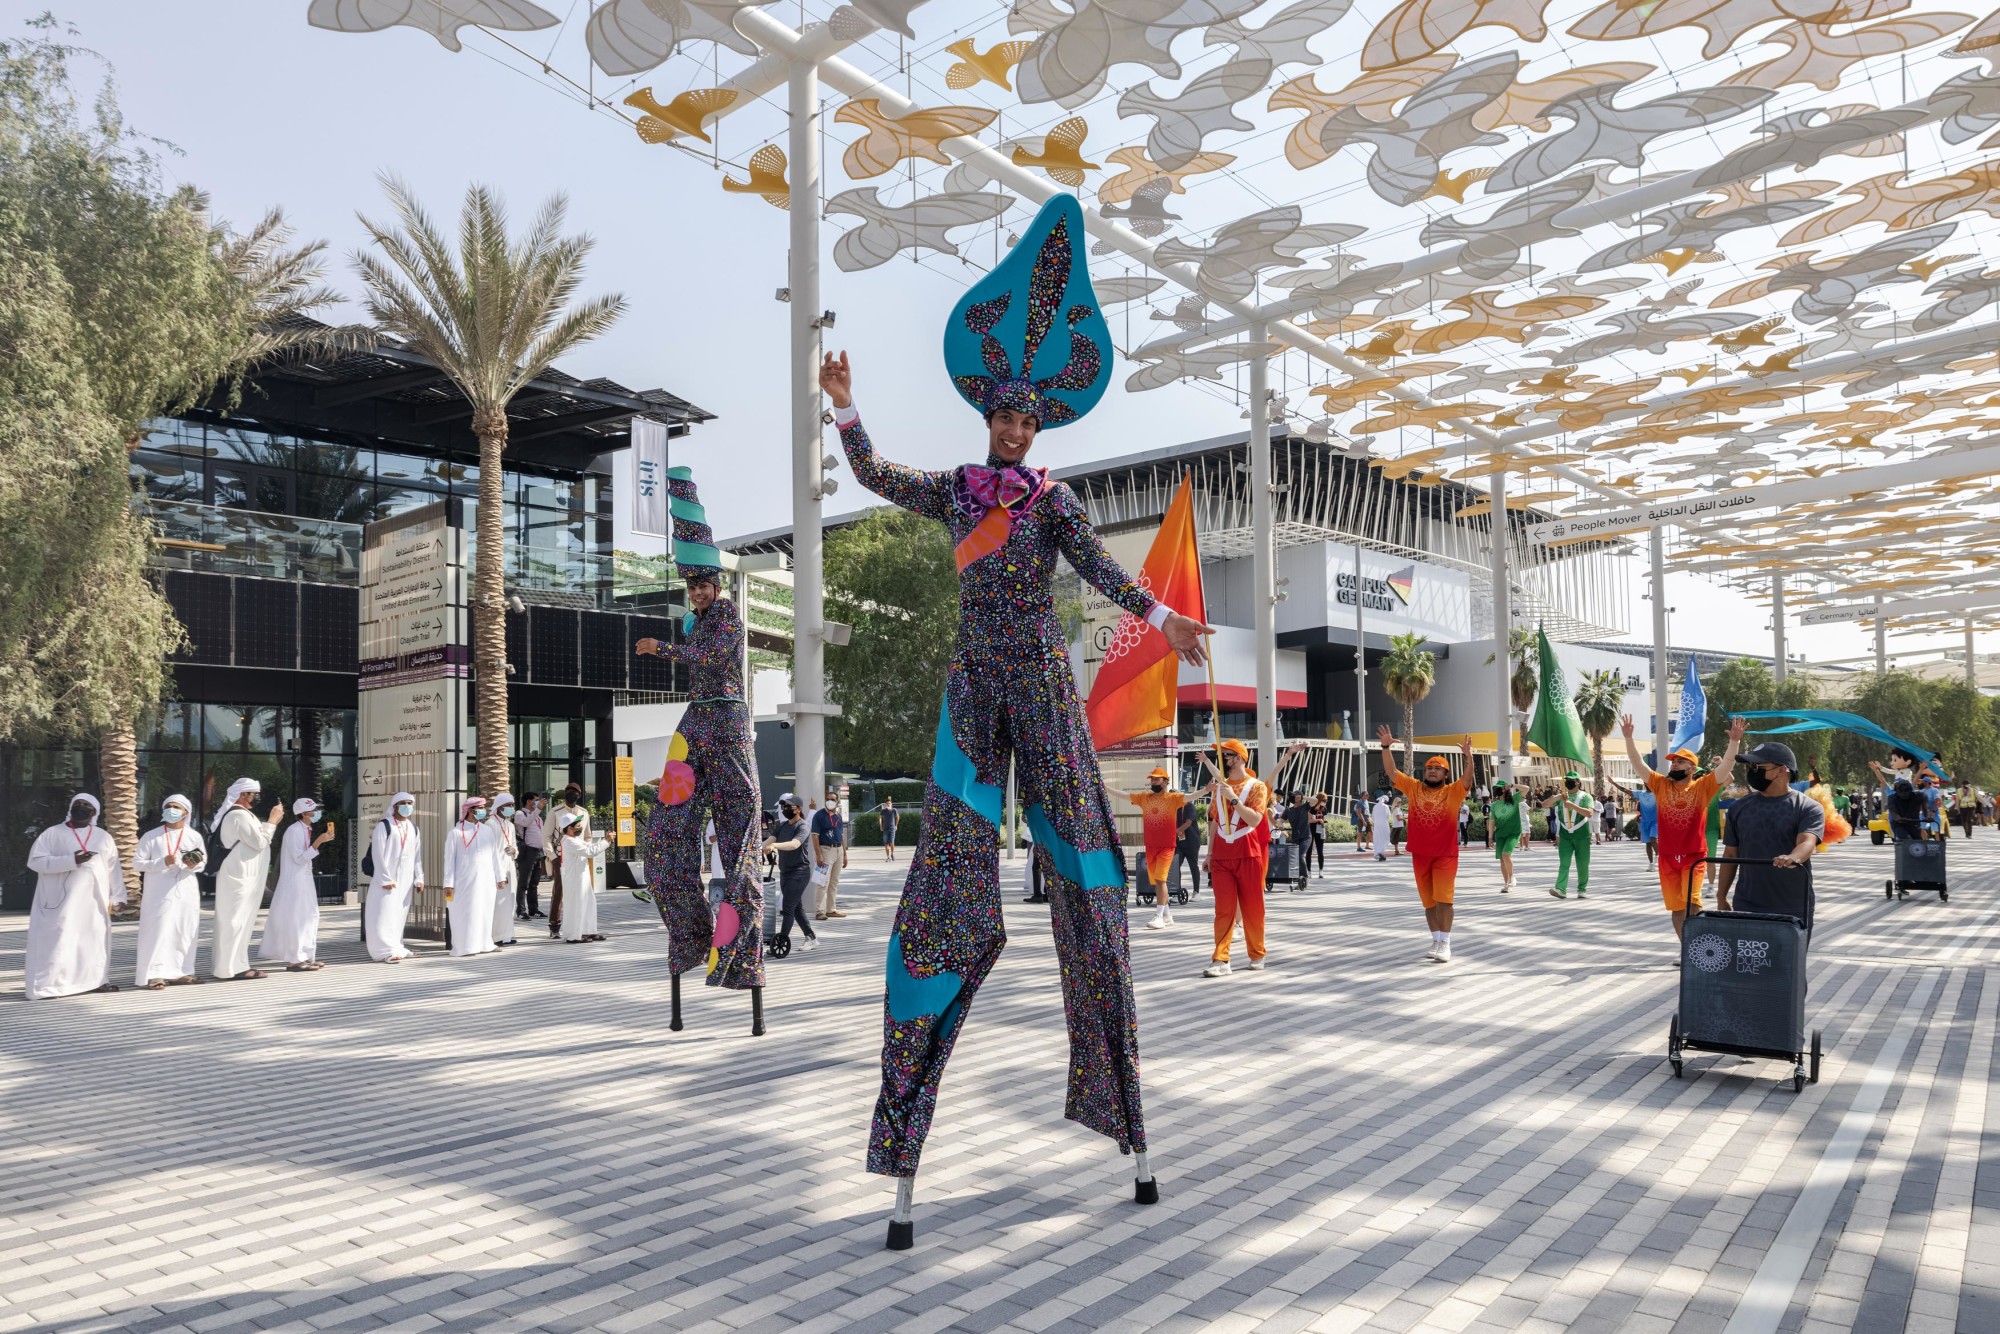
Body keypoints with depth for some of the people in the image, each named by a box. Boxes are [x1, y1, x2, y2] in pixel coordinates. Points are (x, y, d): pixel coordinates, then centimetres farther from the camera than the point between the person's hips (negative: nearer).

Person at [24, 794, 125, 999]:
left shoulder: (103, 837, 12)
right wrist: (71, 860, -18)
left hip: (94, 900, 4)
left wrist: (116, 897, 5)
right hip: (61, 900, -4)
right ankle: (45, 987, -6)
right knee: (56, 940, -7)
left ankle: (95, 980, 17)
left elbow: (113, 869, 12)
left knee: (95, 939, 8)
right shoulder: (52, 833, 2)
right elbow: (35, 860, -8)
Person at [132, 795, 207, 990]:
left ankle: (178, 972, 11)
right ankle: (155, 974, -7)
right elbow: (137, 864, -2)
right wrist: (162, 862, -16)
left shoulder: (194, 836, 6)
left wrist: (194, 865, -11)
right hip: (158, 893, -3)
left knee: (184, 933, 4)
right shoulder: (150, 836, 0)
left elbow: (203, 861, 12)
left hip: (186, 892, 3)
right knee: (158, 931, -7)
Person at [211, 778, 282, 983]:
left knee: (236, 920, 13)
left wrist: (270, 822, 12)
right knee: (237, 920, -8)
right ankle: (234, 967, -6)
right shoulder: (239, 815, -17)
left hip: (238, 875, 11)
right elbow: (259, 842, -18)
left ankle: (234, 965, 18)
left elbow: (252, 839, 20)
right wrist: (272, 821, -10)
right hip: (240, 876, -11)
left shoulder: (236, 813, 15)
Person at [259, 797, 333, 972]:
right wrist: (318, 842, -23)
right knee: (295, 919, -7)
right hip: (294, 880, -10)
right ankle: (294, 960, -4)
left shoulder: (305, 830, 12)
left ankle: (304, 957, 16)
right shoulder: (294, 831, -16)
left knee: (308, 917, 11)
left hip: (304, 879, 10)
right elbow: (299, 858, -20)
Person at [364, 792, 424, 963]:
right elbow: (378, 855, -9)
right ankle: (386, 951, -9)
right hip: (387, 878, -5)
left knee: (399, 914, 8)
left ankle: (396, 947, 15)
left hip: (405, 879, 5)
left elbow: (417, 856, 13)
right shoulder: (384, 826, -5)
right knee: (385, 914, -8)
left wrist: (419, 878, 6)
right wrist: (385, 878, -14)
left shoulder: (413, 829, 12)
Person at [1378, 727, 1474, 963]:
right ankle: (1436, 941, 19)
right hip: (1420, 855, 3)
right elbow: (1391, 772, 0)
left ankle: (1445, 944, -5)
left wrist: (1467, 756, -34)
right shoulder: (1414, 788, 5)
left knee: (1443, 900, -8)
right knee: (1429, 902, 10)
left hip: (1445, 855, -3)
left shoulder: (1453, 791, -2)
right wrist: (1386, 747, -11)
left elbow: (1467, 777, -19)